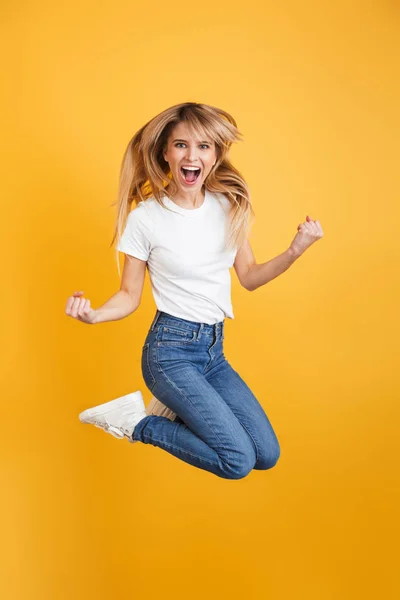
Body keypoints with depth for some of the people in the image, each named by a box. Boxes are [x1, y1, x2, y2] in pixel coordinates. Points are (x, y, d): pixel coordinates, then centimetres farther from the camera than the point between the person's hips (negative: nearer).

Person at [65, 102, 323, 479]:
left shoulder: (229, 206, 1)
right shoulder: (144, 218, -11)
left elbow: (249, 277, 8)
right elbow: (130, 296, -4)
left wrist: (295, 251, -8)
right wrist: (93, 315, -25)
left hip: (214, 350, 6)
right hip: (170, 350, -6)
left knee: (267, 455, 2)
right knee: (238, 462, -13)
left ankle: (176, 407, 17)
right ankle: (136, 421, 5)